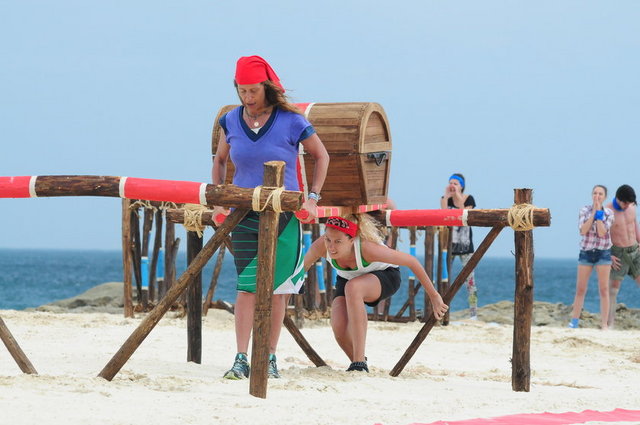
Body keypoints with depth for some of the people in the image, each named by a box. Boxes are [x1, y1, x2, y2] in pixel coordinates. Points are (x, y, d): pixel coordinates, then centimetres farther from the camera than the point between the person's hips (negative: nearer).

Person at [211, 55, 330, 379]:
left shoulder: (290, 121, -6)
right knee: (247, 287, -6)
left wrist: (312, 198, 0)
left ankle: (270, 358, 10)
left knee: (275, 288, 2)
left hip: (284, 215, -2)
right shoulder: (231, 121, 3)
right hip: (244, 215, 2)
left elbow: (321, 156, 6)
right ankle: (241, 359, -8)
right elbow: (220, 160, 19)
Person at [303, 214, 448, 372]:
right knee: (339, 329, -23)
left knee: (352, 287, -38)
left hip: (385, 277, -4)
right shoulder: (320, 246, -30)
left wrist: (434, 296, -20)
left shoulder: (367, 248, -39)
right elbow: (302, 266, -6)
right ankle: (359, 363, 12)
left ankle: (359, 362, -36)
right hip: (347, 279, 4)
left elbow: (411, 261, -27)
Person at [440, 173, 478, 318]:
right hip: (449, 242, 3)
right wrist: (446, 197, -14)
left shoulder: (468, 199, -2)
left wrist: (459, 198, -19)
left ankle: (473, 314, -7)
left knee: (469, 278, -7)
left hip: (465, 244, -3)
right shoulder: (446, 198, 4)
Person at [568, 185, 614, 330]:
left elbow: (602, 233, -16)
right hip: (586, 252, 1)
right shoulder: (584, 210, -1)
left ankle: (604, 325, 1)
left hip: (603, 253, -1)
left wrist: (599, 213, -17)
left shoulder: (608, 213, -3)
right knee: (580, 289, 4)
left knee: (604, 290, -2)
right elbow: (583, 231, -15)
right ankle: (574, 322, 13)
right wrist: (593, 212, -16)